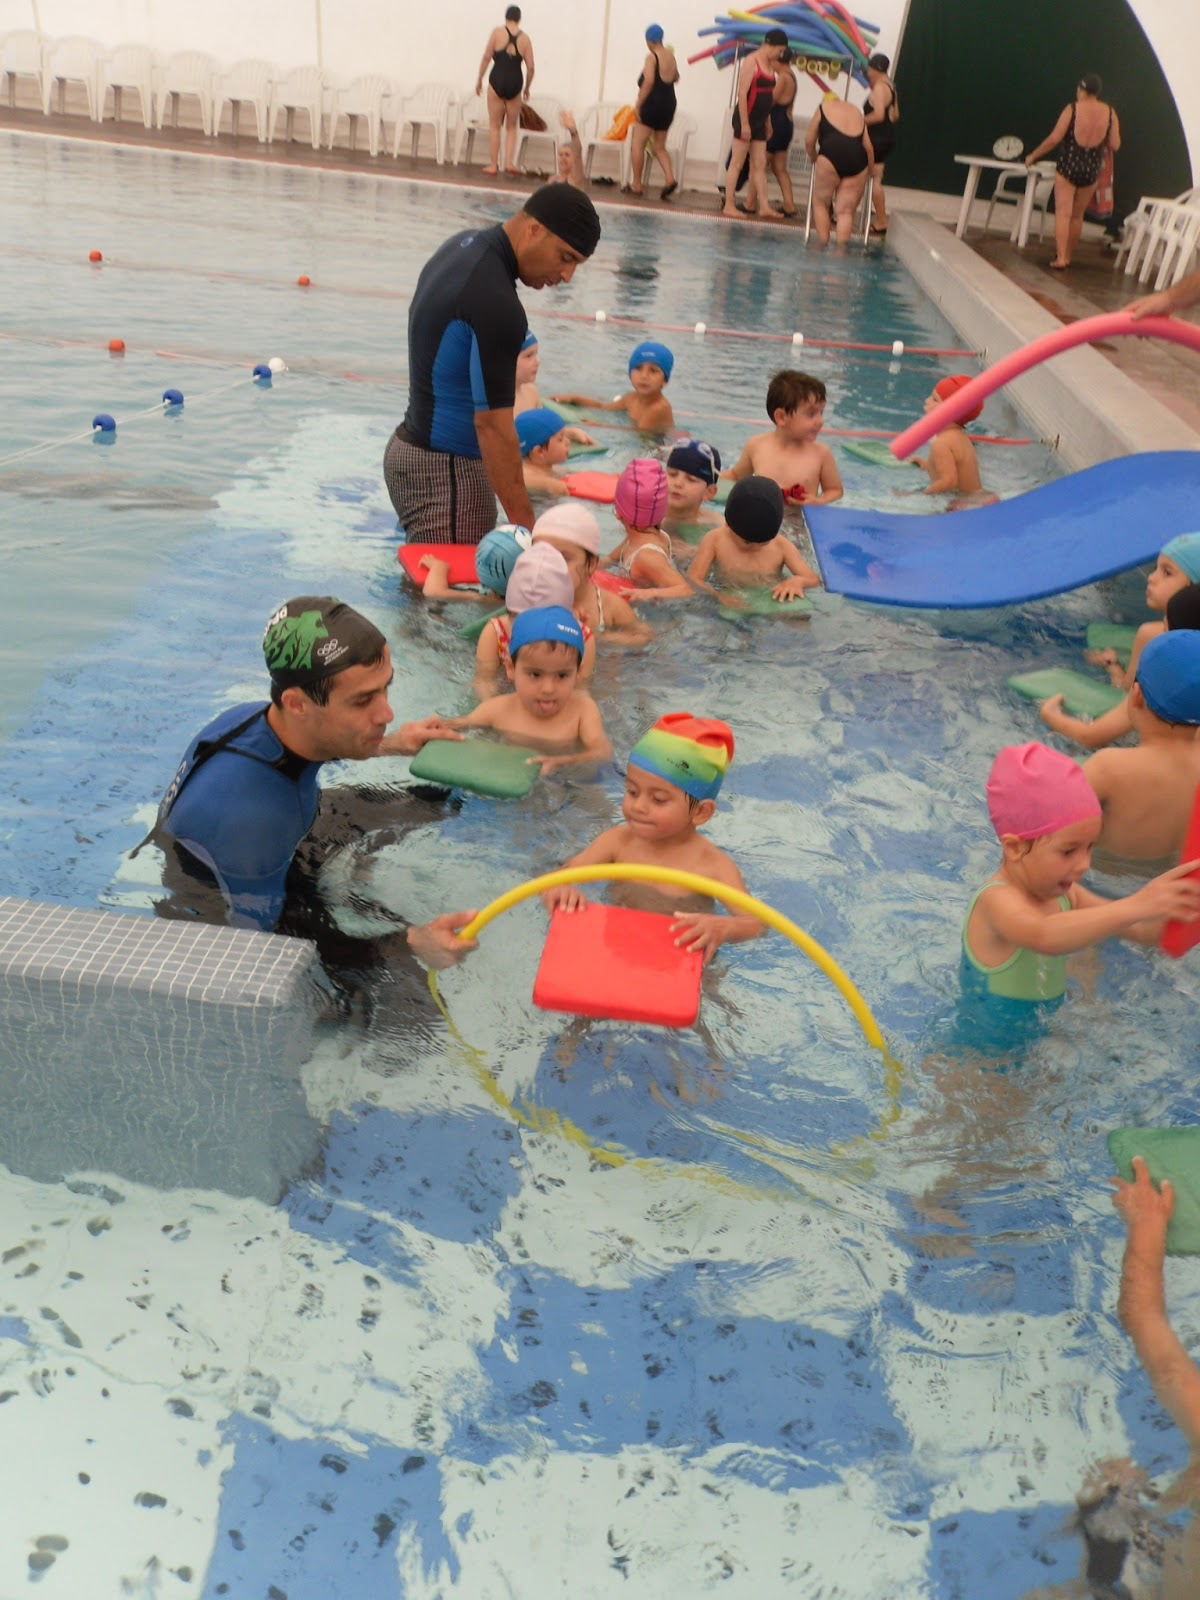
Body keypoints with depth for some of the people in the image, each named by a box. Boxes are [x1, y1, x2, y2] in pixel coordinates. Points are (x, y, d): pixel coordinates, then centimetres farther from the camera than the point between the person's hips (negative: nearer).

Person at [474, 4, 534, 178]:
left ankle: (494, 165, 7)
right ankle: (509, 163, 2)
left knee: (494, 125, 8)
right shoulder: (525, 38, 3)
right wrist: (527, 88, 14)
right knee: (511, 127, 15)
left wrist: (479, 79, 4)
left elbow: (486, 57, -5)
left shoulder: (497, 32, -1)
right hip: (515, 83, 1)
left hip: (497, 80, -1)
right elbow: (530, 67, 1)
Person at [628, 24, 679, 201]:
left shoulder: (651, 57, -10)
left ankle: (636, 185, -1)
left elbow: (648, 81, -21)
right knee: (659, 147, 14)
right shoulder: (671, 56, 9)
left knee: (637, 144, 1)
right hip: (669, 104, 7)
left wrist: (638, 105, -16)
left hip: (652, 104, -7)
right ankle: (669, 178, -7)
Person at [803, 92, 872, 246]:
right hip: (858, 159, 3)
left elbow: (809, 141, 20)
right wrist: (870, 167, 33)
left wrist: (813, 157, 38)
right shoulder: (857, 111, 31)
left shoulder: (823, 107, 22)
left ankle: (823, 245, 4)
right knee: (846, 211, 4)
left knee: (820, 203, 11)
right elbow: (868, 145, 21)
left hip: (832, 154, -3)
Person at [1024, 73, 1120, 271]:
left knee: (1063, 213, -4)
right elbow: (1114, 145, 2)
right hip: (1092, 169, 4)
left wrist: (1033, 156, 0)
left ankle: (1061, 258, -15)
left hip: (1068, 166, -3)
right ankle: (1067, 256, 24)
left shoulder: (1072, 109, -8)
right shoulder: (1109, 113, 1)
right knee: (1077, 215, 16)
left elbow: (1054, 138, -11)